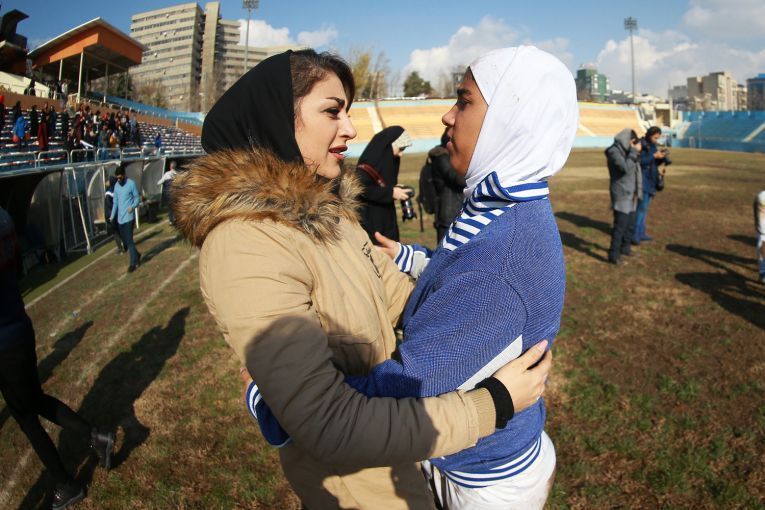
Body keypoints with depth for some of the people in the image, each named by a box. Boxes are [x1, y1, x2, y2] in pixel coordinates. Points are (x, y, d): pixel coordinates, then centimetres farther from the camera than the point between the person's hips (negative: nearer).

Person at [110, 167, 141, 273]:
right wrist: (112, 216, 6)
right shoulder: (116, 186, 9)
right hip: (119, 218, 6)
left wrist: (132, 207, -24)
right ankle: (136, 255, 31)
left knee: (129, 240, -7)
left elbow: (137, 198, -5)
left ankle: (133, 263, 1)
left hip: (129, 217, -6)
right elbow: (115, 202, 14)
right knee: (124, 240, 12)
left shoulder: (131, 184, -9)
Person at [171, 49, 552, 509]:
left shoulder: (322, 207, -3)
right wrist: (492, 406, -29)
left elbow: (398, 293, 3)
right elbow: (328, 427, -35)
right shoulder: (244, 244, -31)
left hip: (388, 411, 8)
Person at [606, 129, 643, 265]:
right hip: (622, 195, -9)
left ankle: (625, 248, 29)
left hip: (631, 194, 9)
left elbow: (634, 170, 22)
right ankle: (614, 255, -6)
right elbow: (626, 168, -26)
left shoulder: (627, 151, 14)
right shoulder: (614, 151, -12)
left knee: (630, 224, 15)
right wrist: (634, 152, -20)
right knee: (620, 225, -11)